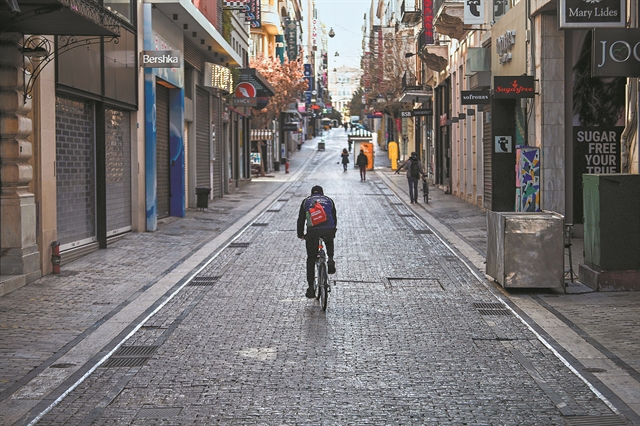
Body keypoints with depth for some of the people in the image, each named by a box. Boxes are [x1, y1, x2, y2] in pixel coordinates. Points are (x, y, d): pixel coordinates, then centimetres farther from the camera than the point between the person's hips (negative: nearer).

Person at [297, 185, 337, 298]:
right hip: (329, 230, 1)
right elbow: (334, 218, 29)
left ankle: (311, 288, 9)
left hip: (312, 231, -1)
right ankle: (330, 260, 13)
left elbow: (301, 219, 21)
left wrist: (300, 234, 32)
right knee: (329, 242, 38)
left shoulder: (306, 201, 22)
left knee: (311, 259, 11)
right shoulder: (329, 200, 24)